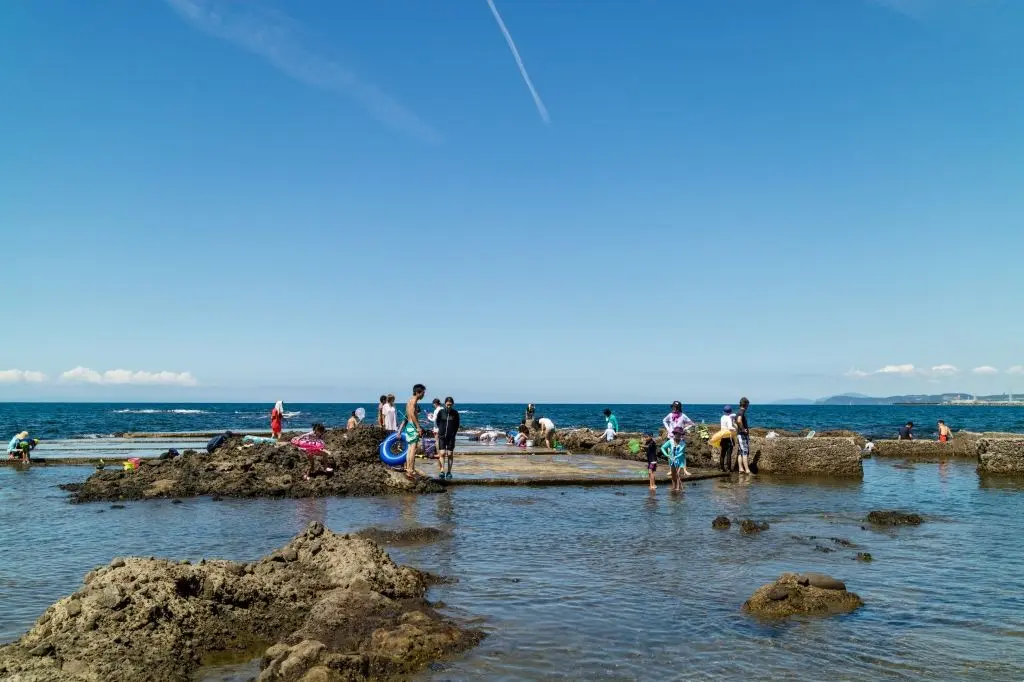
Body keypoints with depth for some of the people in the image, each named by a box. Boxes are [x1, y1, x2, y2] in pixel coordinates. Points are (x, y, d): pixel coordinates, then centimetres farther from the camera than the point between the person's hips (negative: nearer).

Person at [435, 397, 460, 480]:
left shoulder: (455, 413, -1)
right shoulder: (441, 412, -1)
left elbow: (456, 425, 8)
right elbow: (437, 422, 13)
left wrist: (453, 434, 4)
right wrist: (440, 430, 10)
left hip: (451, 437, 0)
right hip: (442, 436, 0)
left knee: (450, 454, 2)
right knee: (442, 453, -9)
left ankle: (449, 472, 10)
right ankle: (442, 471, -6)